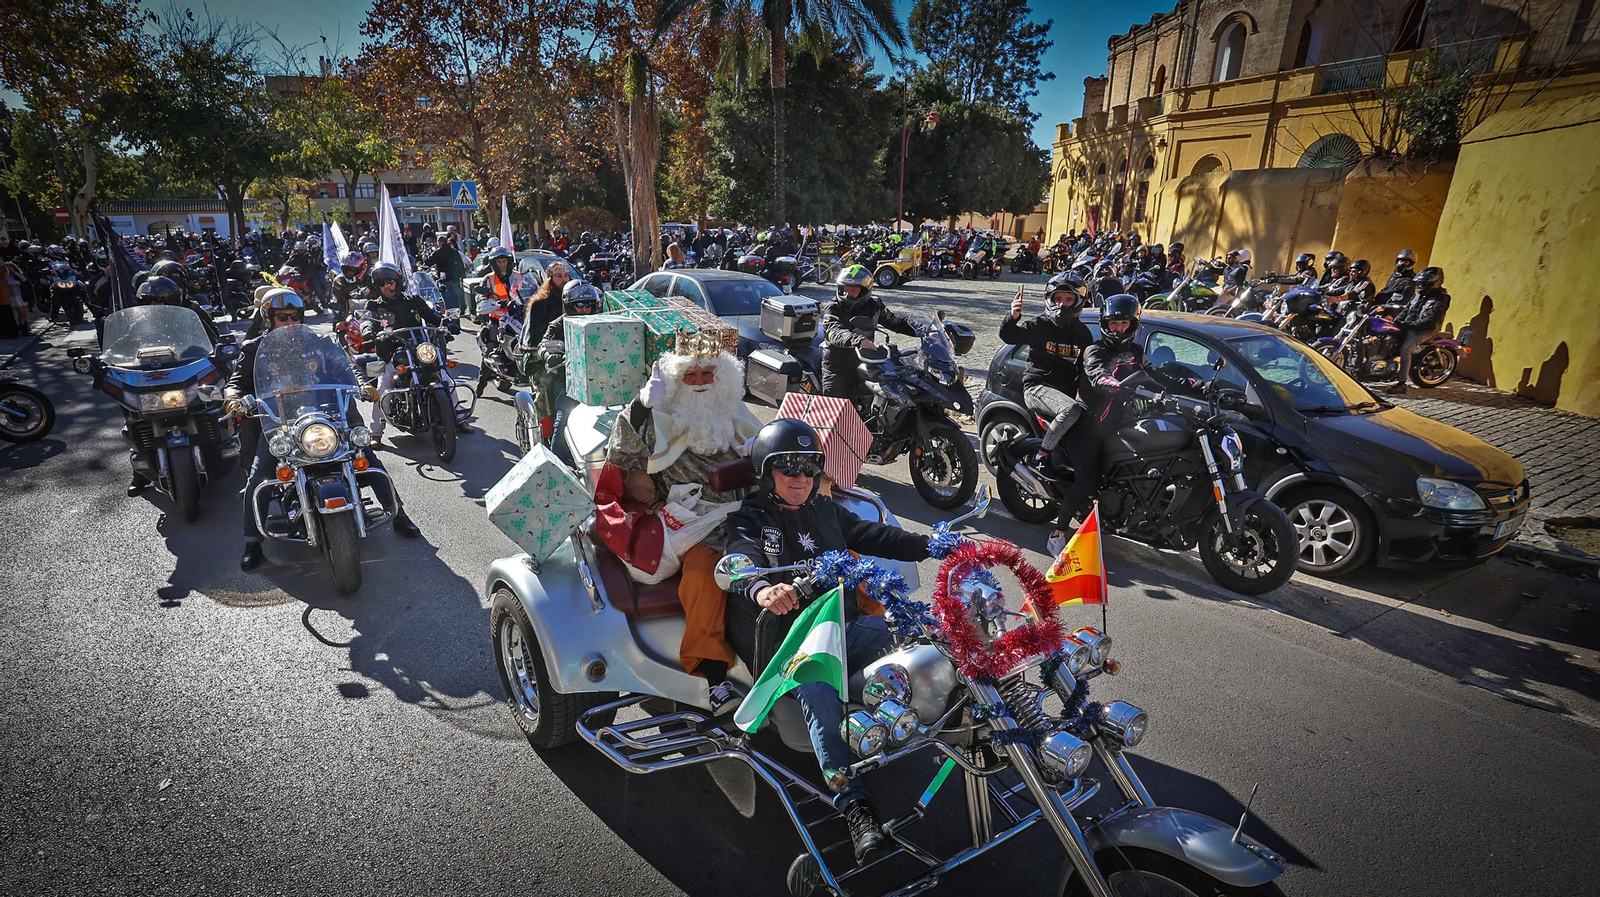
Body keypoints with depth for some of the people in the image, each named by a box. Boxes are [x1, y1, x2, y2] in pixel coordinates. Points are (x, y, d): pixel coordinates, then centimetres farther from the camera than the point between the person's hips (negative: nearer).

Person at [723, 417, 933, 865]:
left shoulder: (825, 511, 22)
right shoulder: (748, 518, 4)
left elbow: (874, 537, 19)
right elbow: (741, 560, -16)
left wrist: (930, 545, 3)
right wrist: (760, 589, -41)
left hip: (843, 624, 5)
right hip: (787, 639, -5)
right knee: (817, 691, -34)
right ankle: (853, 804, -33)